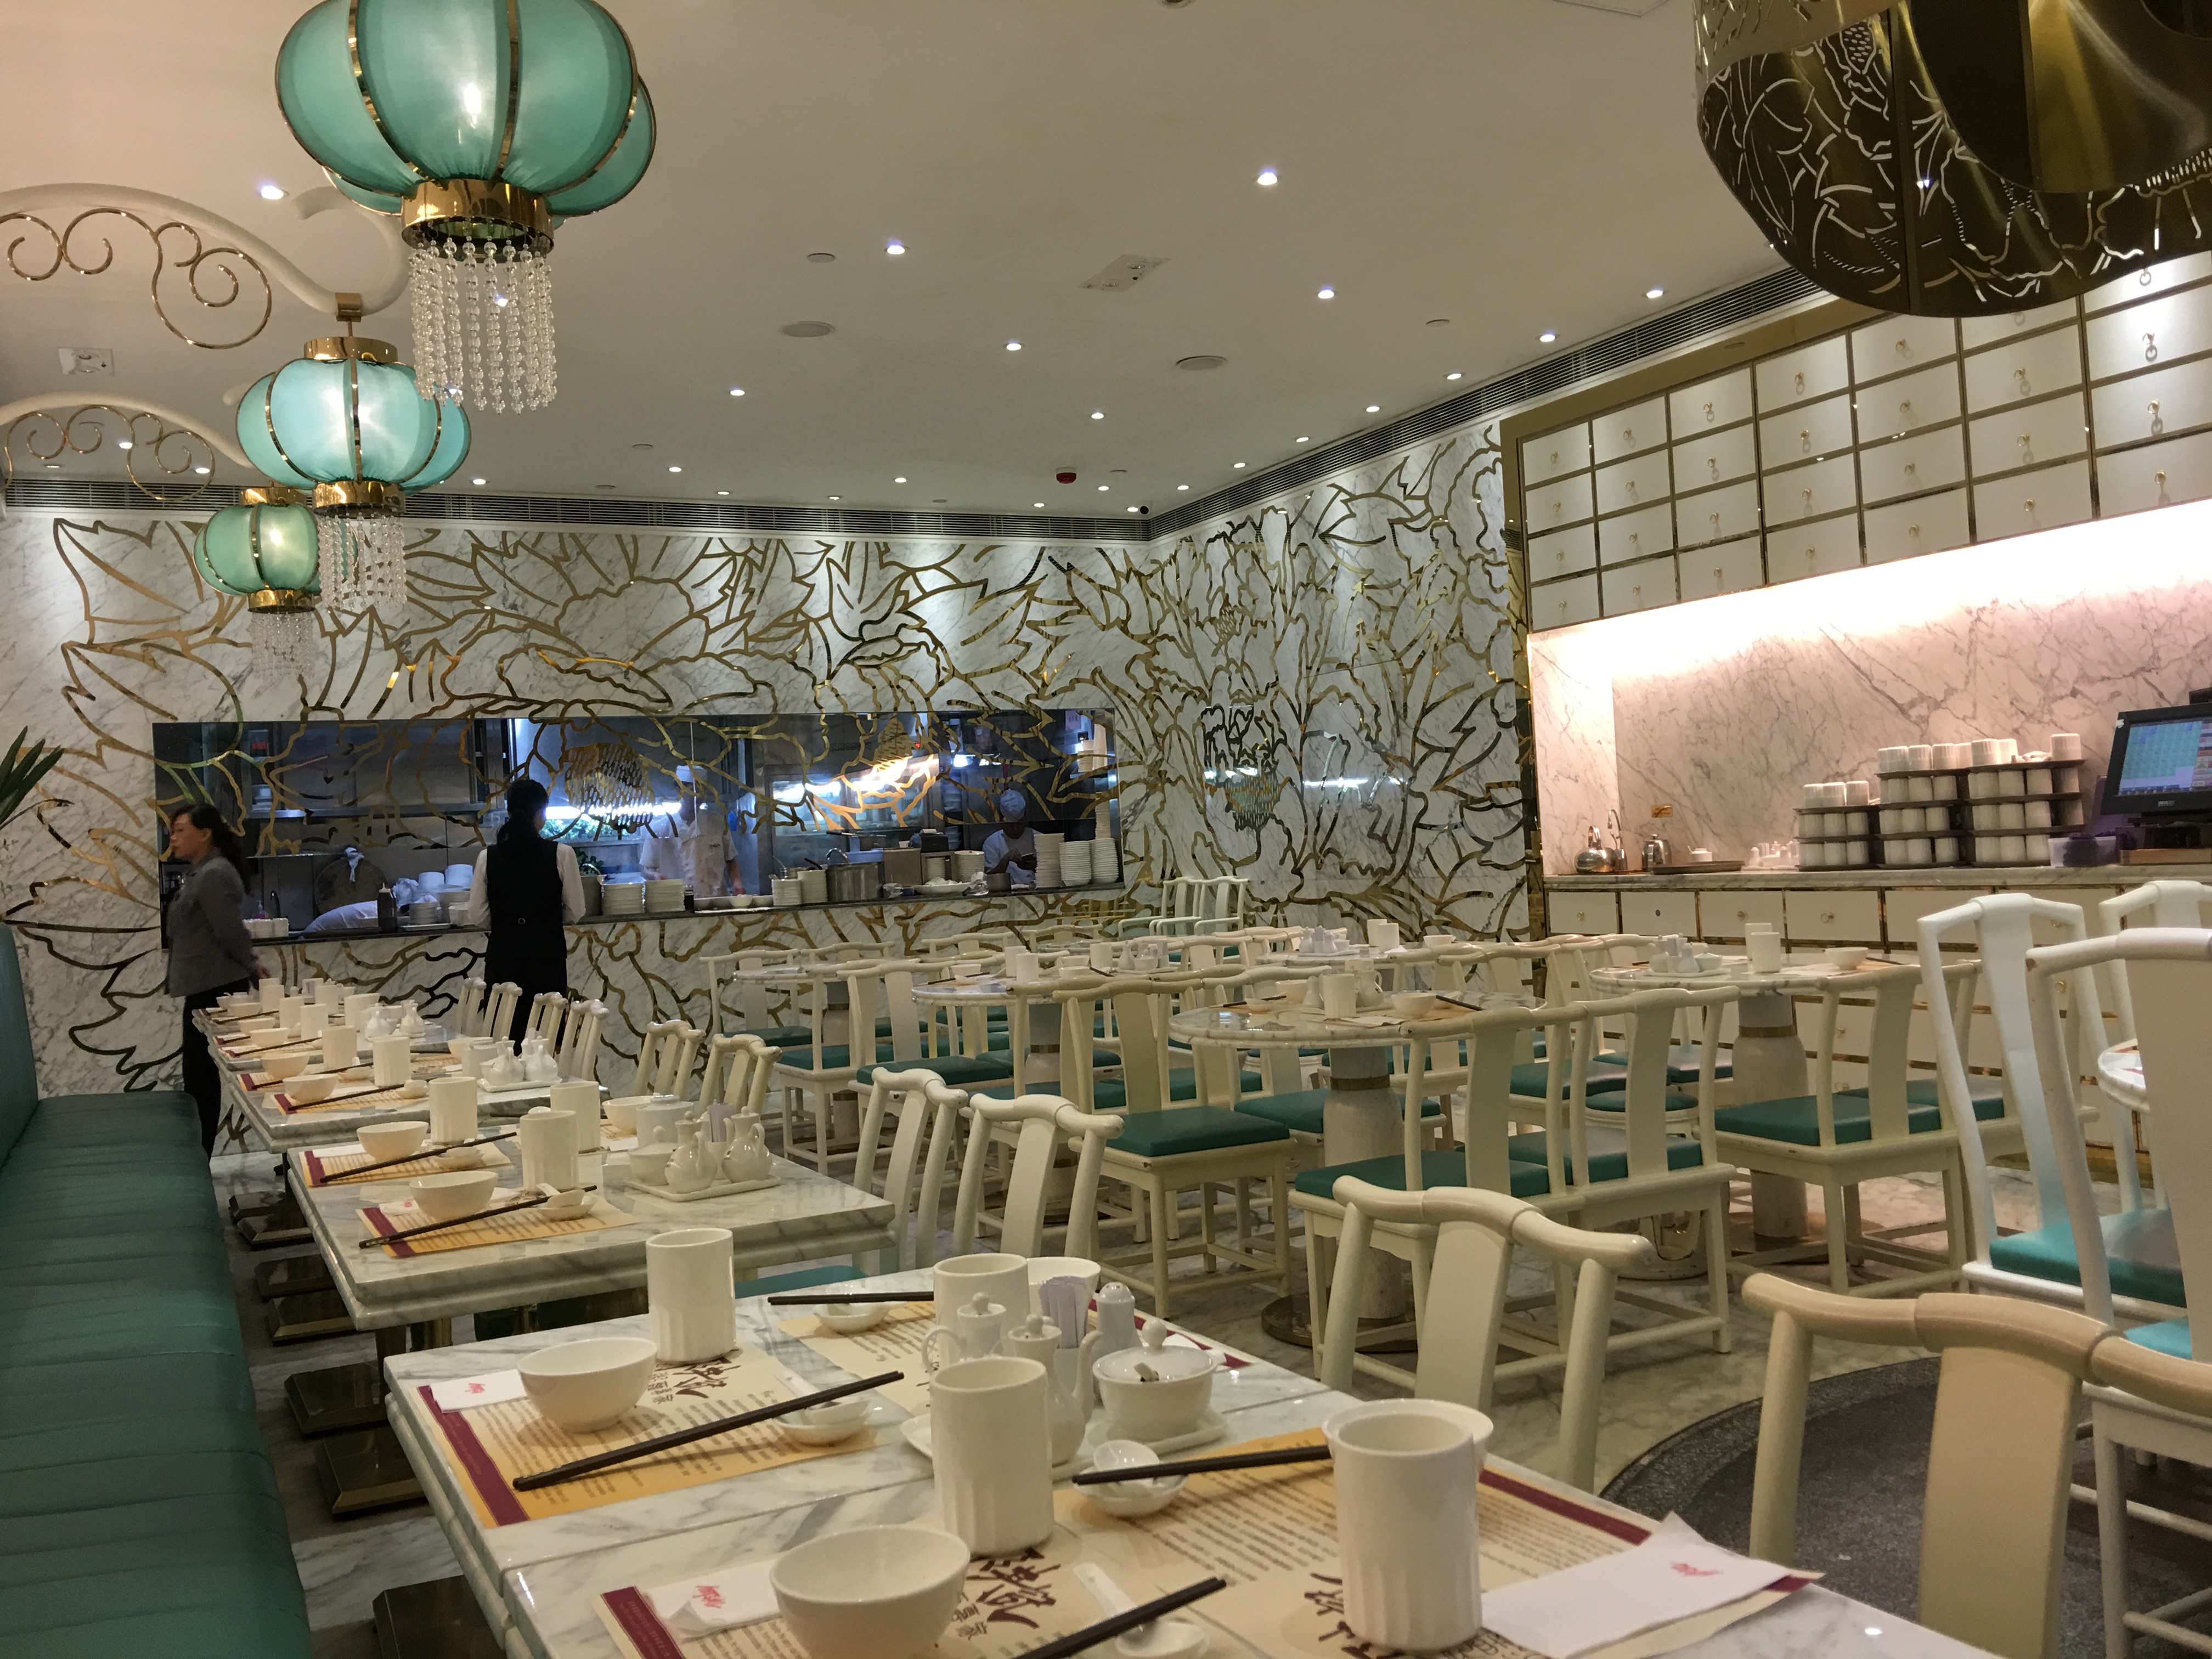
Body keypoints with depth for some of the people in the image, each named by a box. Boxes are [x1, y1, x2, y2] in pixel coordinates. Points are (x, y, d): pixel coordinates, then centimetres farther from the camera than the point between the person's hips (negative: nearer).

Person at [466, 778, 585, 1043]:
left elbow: (478, 917, 4)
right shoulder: (562, 854, -7)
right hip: (547, 959, -2)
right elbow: (575, 914, -2)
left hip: (502, 961, 2)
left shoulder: (488, 857, 0)